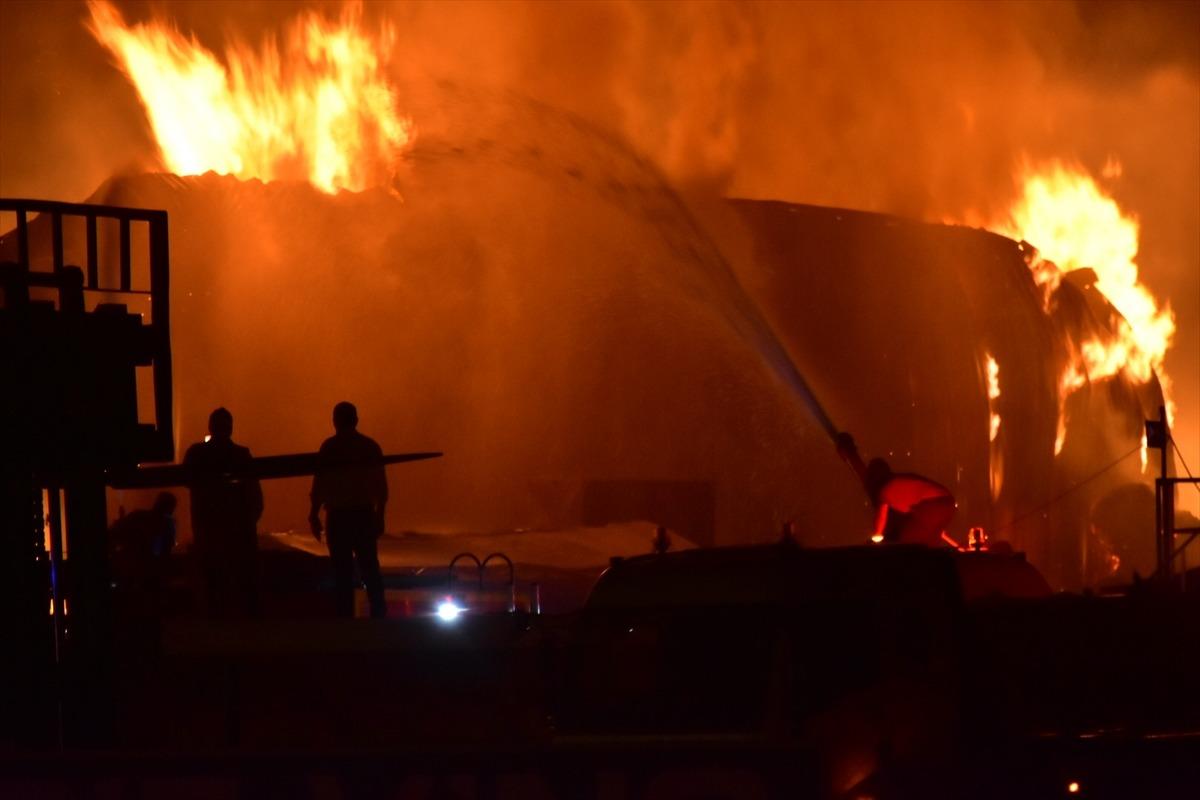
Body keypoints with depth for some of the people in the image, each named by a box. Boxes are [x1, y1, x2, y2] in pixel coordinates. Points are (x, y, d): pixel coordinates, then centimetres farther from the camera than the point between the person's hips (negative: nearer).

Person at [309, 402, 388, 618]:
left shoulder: (329, 447, -8)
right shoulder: (370, 446, 3)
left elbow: (319, 484, -8)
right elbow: (381, 486, 6)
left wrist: (314, 515, -1)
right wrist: (379, 515, 15)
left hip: (339, 517, -3)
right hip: (365, 515, 3)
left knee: (342, 570, 0)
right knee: (369, 567, 13)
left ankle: (345, 617, -1)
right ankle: (378, 614, 12)